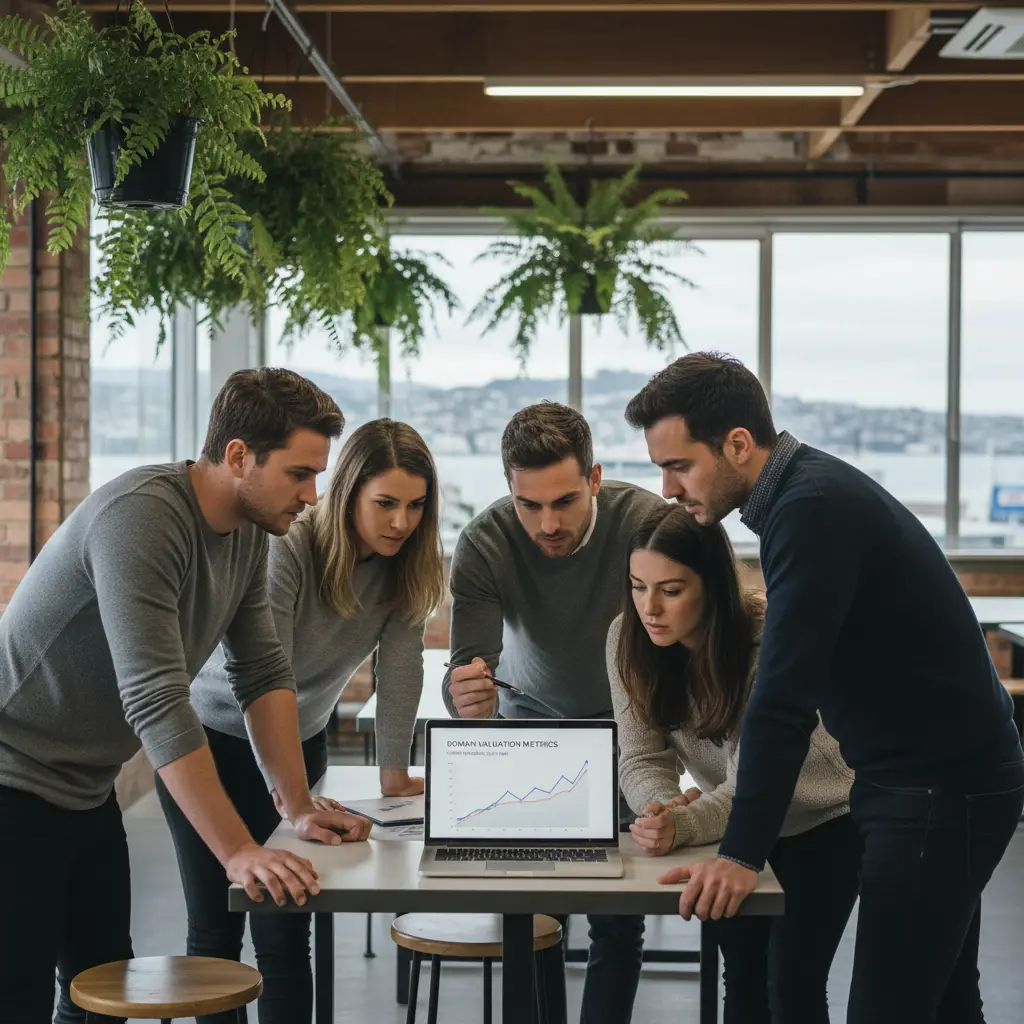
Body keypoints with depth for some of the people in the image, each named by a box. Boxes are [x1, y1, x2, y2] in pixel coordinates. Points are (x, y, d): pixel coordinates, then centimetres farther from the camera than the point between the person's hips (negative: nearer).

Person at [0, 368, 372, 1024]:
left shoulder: (250, 531, 1)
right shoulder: (140, 517, -27)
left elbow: (265, 674, 5)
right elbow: (156, 702, -33)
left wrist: (301, 808, -4)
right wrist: (239, 852, -34)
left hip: (88, 791, 9)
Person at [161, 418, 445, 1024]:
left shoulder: (407, 566, -12)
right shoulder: (285, 548, -30)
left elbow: (400, 665, -11)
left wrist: (395, 771, -17)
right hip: (213, 737, -4)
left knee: (285, 930, 1)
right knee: (215, 927, 2)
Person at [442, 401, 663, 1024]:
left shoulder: (648, 523, -29)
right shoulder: (484, 544, -24)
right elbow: (470, 667, -27)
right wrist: (465, 697, -52)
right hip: (535, 720, 1)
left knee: (619, 918, -5)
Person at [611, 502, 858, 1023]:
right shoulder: (628, 639, -18)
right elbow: (641, 758, -17)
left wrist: (684, 826, -50)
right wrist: (664, 809, -38)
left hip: (823, 822, -4)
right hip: (740, 826, 4)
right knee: (742, 979, 6)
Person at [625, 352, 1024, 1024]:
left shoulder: (814, 508, -21)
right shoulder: (812, 489, 9)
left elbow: (786, 694, -26)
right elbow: (794, 673, 16)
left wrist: (743, 853, -24)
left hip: (941, 786, -10)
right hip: (951, 773, 10)